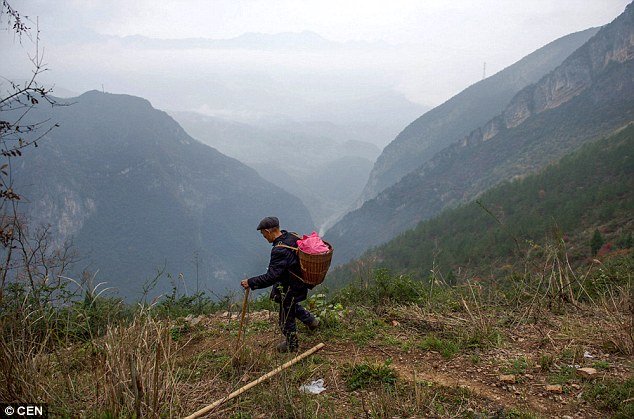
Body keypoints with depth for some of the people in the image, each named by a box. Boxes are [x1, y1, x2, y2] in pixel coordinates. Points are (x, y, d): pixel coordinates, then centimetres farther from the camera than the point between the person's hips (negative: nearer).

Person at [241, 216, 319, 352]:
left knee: (286, 319, 14)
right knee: (291, 305, 36)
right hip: (300, 283, 9)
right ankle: (311, 320, 50)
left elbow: (271, 277, -35)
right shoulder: (292, 237, -6)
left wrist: (250, 283, -28)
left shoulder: (279, 250, -33)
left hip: (290, 289, -9)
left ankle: (292, 345, 34)